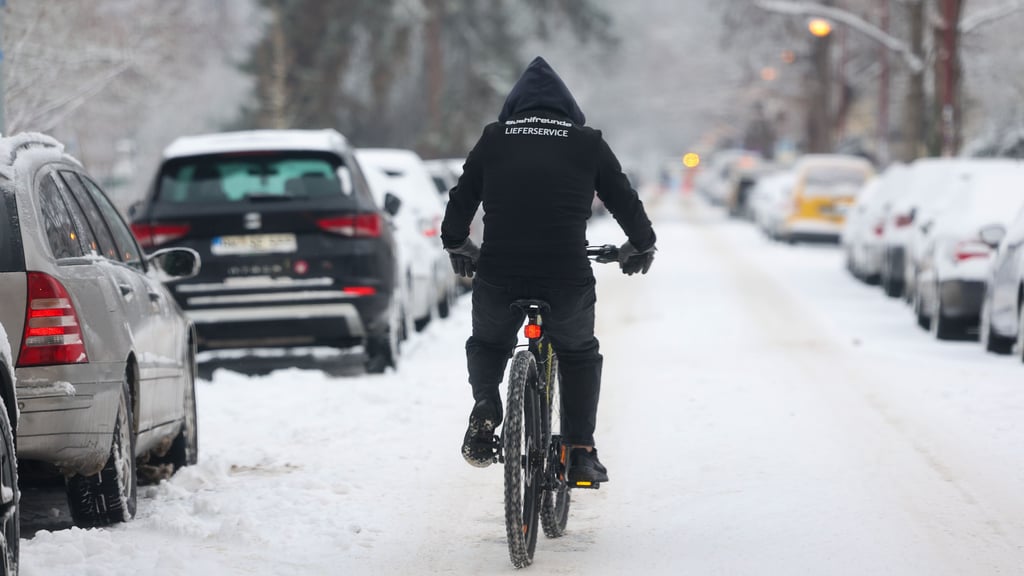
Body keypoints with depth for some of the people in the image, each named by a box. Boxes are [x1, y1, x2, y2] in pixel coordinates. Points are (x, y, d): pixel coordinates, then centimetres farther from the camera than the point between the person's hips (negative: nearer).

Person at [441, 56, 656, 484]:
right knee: (579, 354, 26)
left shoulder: (494, 139, 11)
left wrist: (457, 247, 35)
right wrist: (641, 246, 34)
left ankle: (485, 406, 0)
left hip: (498, 276, 0)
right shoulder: (587, 144, 10)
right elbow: (626, 203, 14)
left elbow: (461, 200, 16)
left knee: (487, 344, 29)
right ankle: (581, 453, 16)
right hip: (568, 281, 0)